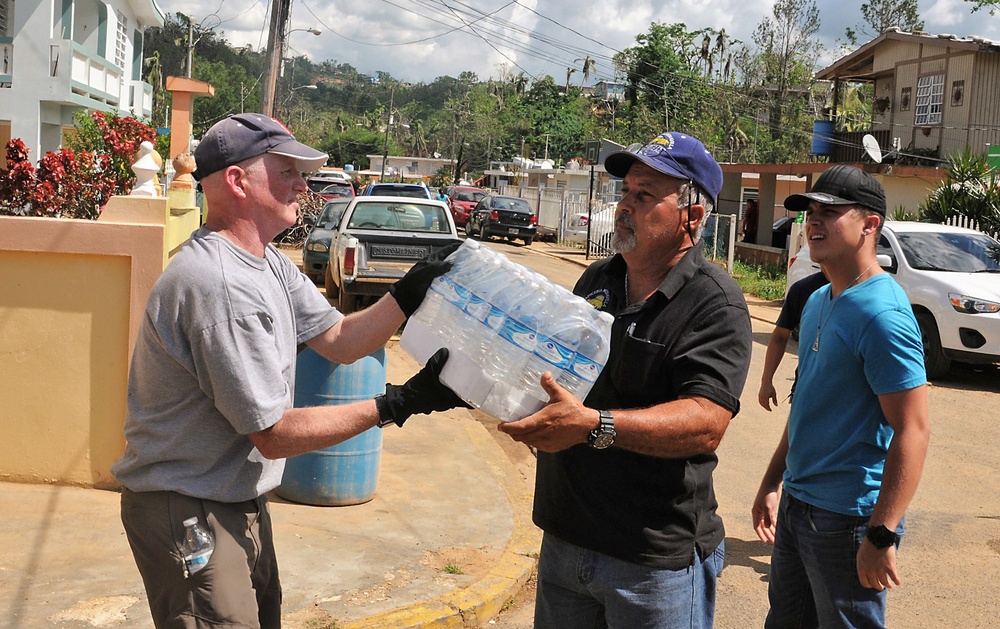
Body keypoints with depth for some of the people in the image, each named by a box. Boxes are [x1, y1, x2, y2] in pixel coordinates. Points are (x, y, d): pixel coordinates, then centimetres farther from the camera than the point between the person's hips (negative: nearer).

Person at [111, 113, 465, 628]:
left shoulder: (268, 261, 5)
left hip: (239, 502, 10)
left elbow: (338, 341, 6)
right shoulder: (219, 284, -27)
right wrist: (396, 405, -25)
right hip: (189, 511, -10)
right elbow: (274, 434, -25)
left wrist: (408, 295, -8)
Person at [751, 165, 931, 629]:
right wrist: (773, 483, 19)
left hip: (847, 516, -9)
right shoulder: (818, 301, 9)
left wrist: (880, 535, -25)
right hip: (796, 504, 9)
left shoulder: (882, 315, -19)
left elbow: (913, 431, -23)